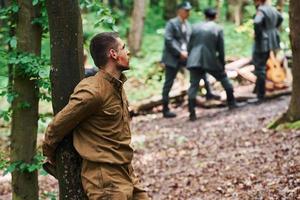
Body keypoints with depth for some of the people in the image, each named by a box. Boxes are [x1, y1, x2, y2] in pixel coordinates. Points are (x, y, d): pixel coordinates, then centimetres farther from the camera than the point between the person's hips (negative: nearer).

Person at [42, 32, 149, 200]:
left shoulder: (117, 85, 8)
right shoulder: (92, 92, -20)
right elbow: (57, 126, -10)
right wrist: (50, 154, 5)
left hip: (126, 173, 9)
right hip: (105, 179, -9)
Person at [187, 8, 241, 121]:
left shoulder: (196, 27, 9)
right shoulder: (218, 29, 2)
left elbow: (189, 46, 10)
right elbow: (221, 49, 2)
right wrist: (222, 64, 12)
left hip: (195, 61, 1)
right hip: (211, 61, -1)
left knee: (193, 86, 1)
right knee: (224, 78, 22)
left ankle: (192, 113, -9)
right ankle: (231, 102, 28)